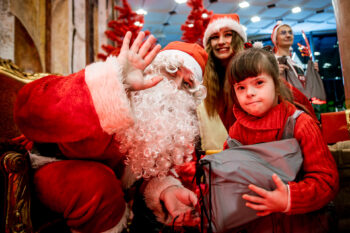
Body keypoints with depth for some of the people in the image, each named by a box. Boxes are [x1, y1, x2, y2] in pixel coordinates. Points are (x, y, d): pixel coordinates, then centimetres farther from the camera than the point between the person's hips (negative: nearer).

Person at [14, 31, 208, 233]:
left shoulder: (173, 124, -9)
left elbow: (155, 168, -3)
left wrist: (165, 189, -27)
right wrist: (114, 80, -57)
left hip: (116, 181, 6)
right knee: (96, 183, -37)